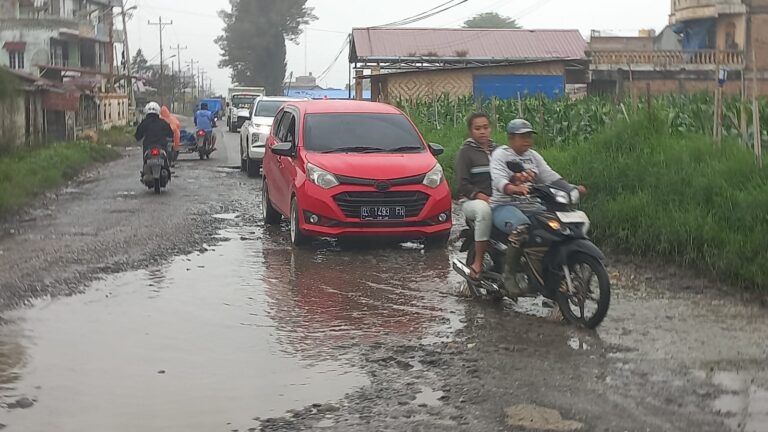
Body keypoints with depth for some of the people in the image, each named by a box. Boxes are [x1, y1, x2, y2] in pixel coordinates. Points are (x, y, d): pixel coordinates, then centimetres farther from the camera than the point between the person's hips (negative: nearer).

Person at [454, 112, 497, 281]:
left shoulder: (498, 150, 20)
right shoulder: (466, 152, 4)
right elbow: (462, 183, -5)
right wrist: (483, 197, -17)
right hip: (472, 201, -5)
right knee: (484, 210, -39)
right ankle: (478, 263, -34)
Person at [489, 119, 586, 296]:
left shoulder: (533, 156, 20)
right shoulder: (500, 155, -1)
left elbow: (549, 175, 9)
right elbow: (498, 179, -19)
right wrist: (514, 188, -42)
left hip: (532, 207, 6)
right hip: (504, 206, -6)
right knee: (521, 228, -38)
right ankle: (510, 274, -26)